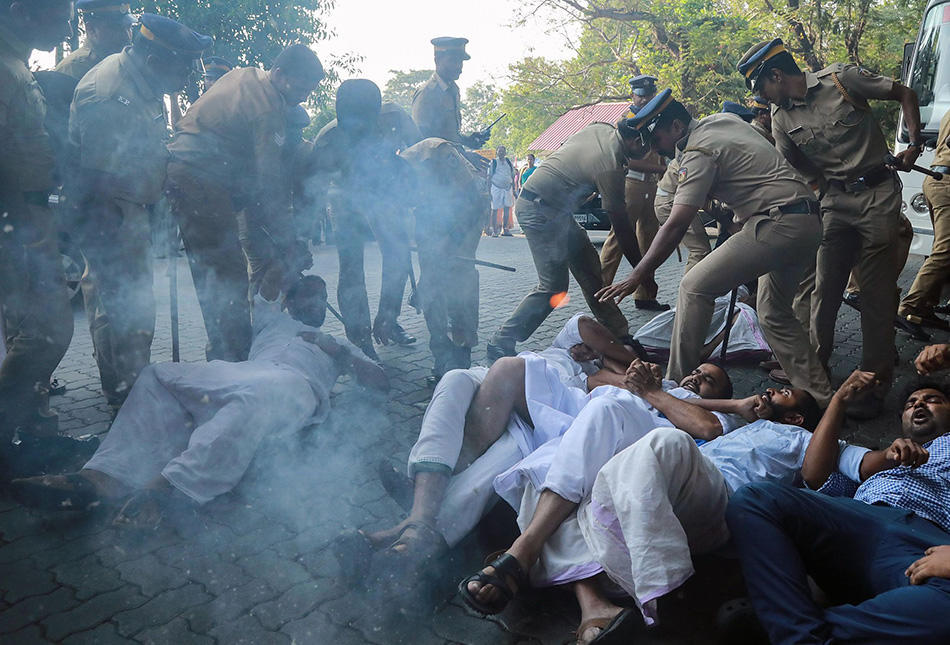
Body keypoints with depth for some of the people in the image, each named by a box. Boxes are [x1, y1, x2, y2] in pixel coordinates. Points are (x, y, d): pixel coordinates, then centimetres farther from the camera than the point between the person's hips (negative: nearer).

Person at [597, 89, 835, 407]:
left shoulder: (699, 152, -11)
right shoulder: (724, 118, 15)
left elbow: (676, 226, -19)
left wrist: (636, 277, -20)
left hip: (776, 224, -10)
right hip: (809, 222, 10)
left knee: (695, 288, -7)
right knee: (775, 313, 19)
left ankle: (676, 384, -3)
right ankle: (820, 395, 19)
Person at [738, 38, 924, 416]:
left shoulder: (840, 79, -7)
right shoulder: (781, 120, 6)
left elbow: (904, 94, 1)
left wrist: (914, 144, -7)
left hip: (878, 194, -4)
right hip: (835, 201, 5)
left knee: (876, 294, -2)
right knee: (824, 289, 7)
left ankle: (874, 385, 6)